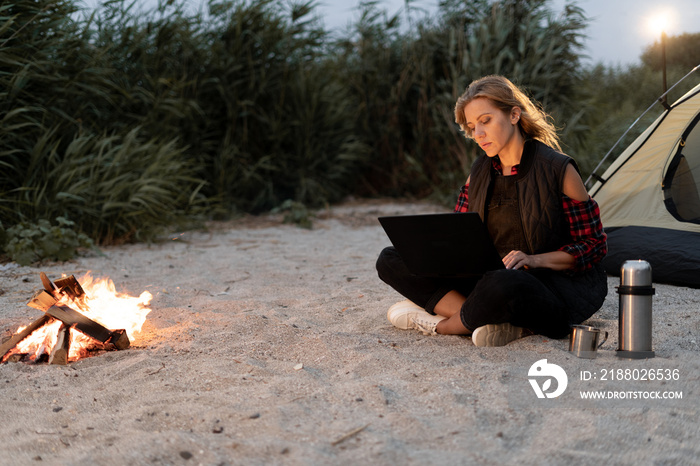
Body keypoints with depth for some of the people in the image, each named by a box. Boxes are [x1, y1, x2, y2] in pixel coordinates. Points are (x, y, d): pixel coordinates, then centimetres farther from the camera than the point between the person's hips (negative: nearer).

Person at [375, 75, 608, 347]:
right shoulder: (480, 171, 9)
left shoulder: (558, 169, -9)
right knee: (391, 260, -6)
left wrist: (534, 260, -20)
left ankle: (442, 324, -11)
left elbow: (593, 245, -6)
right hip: (490, 276, 7)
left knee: (502, 285, -44)